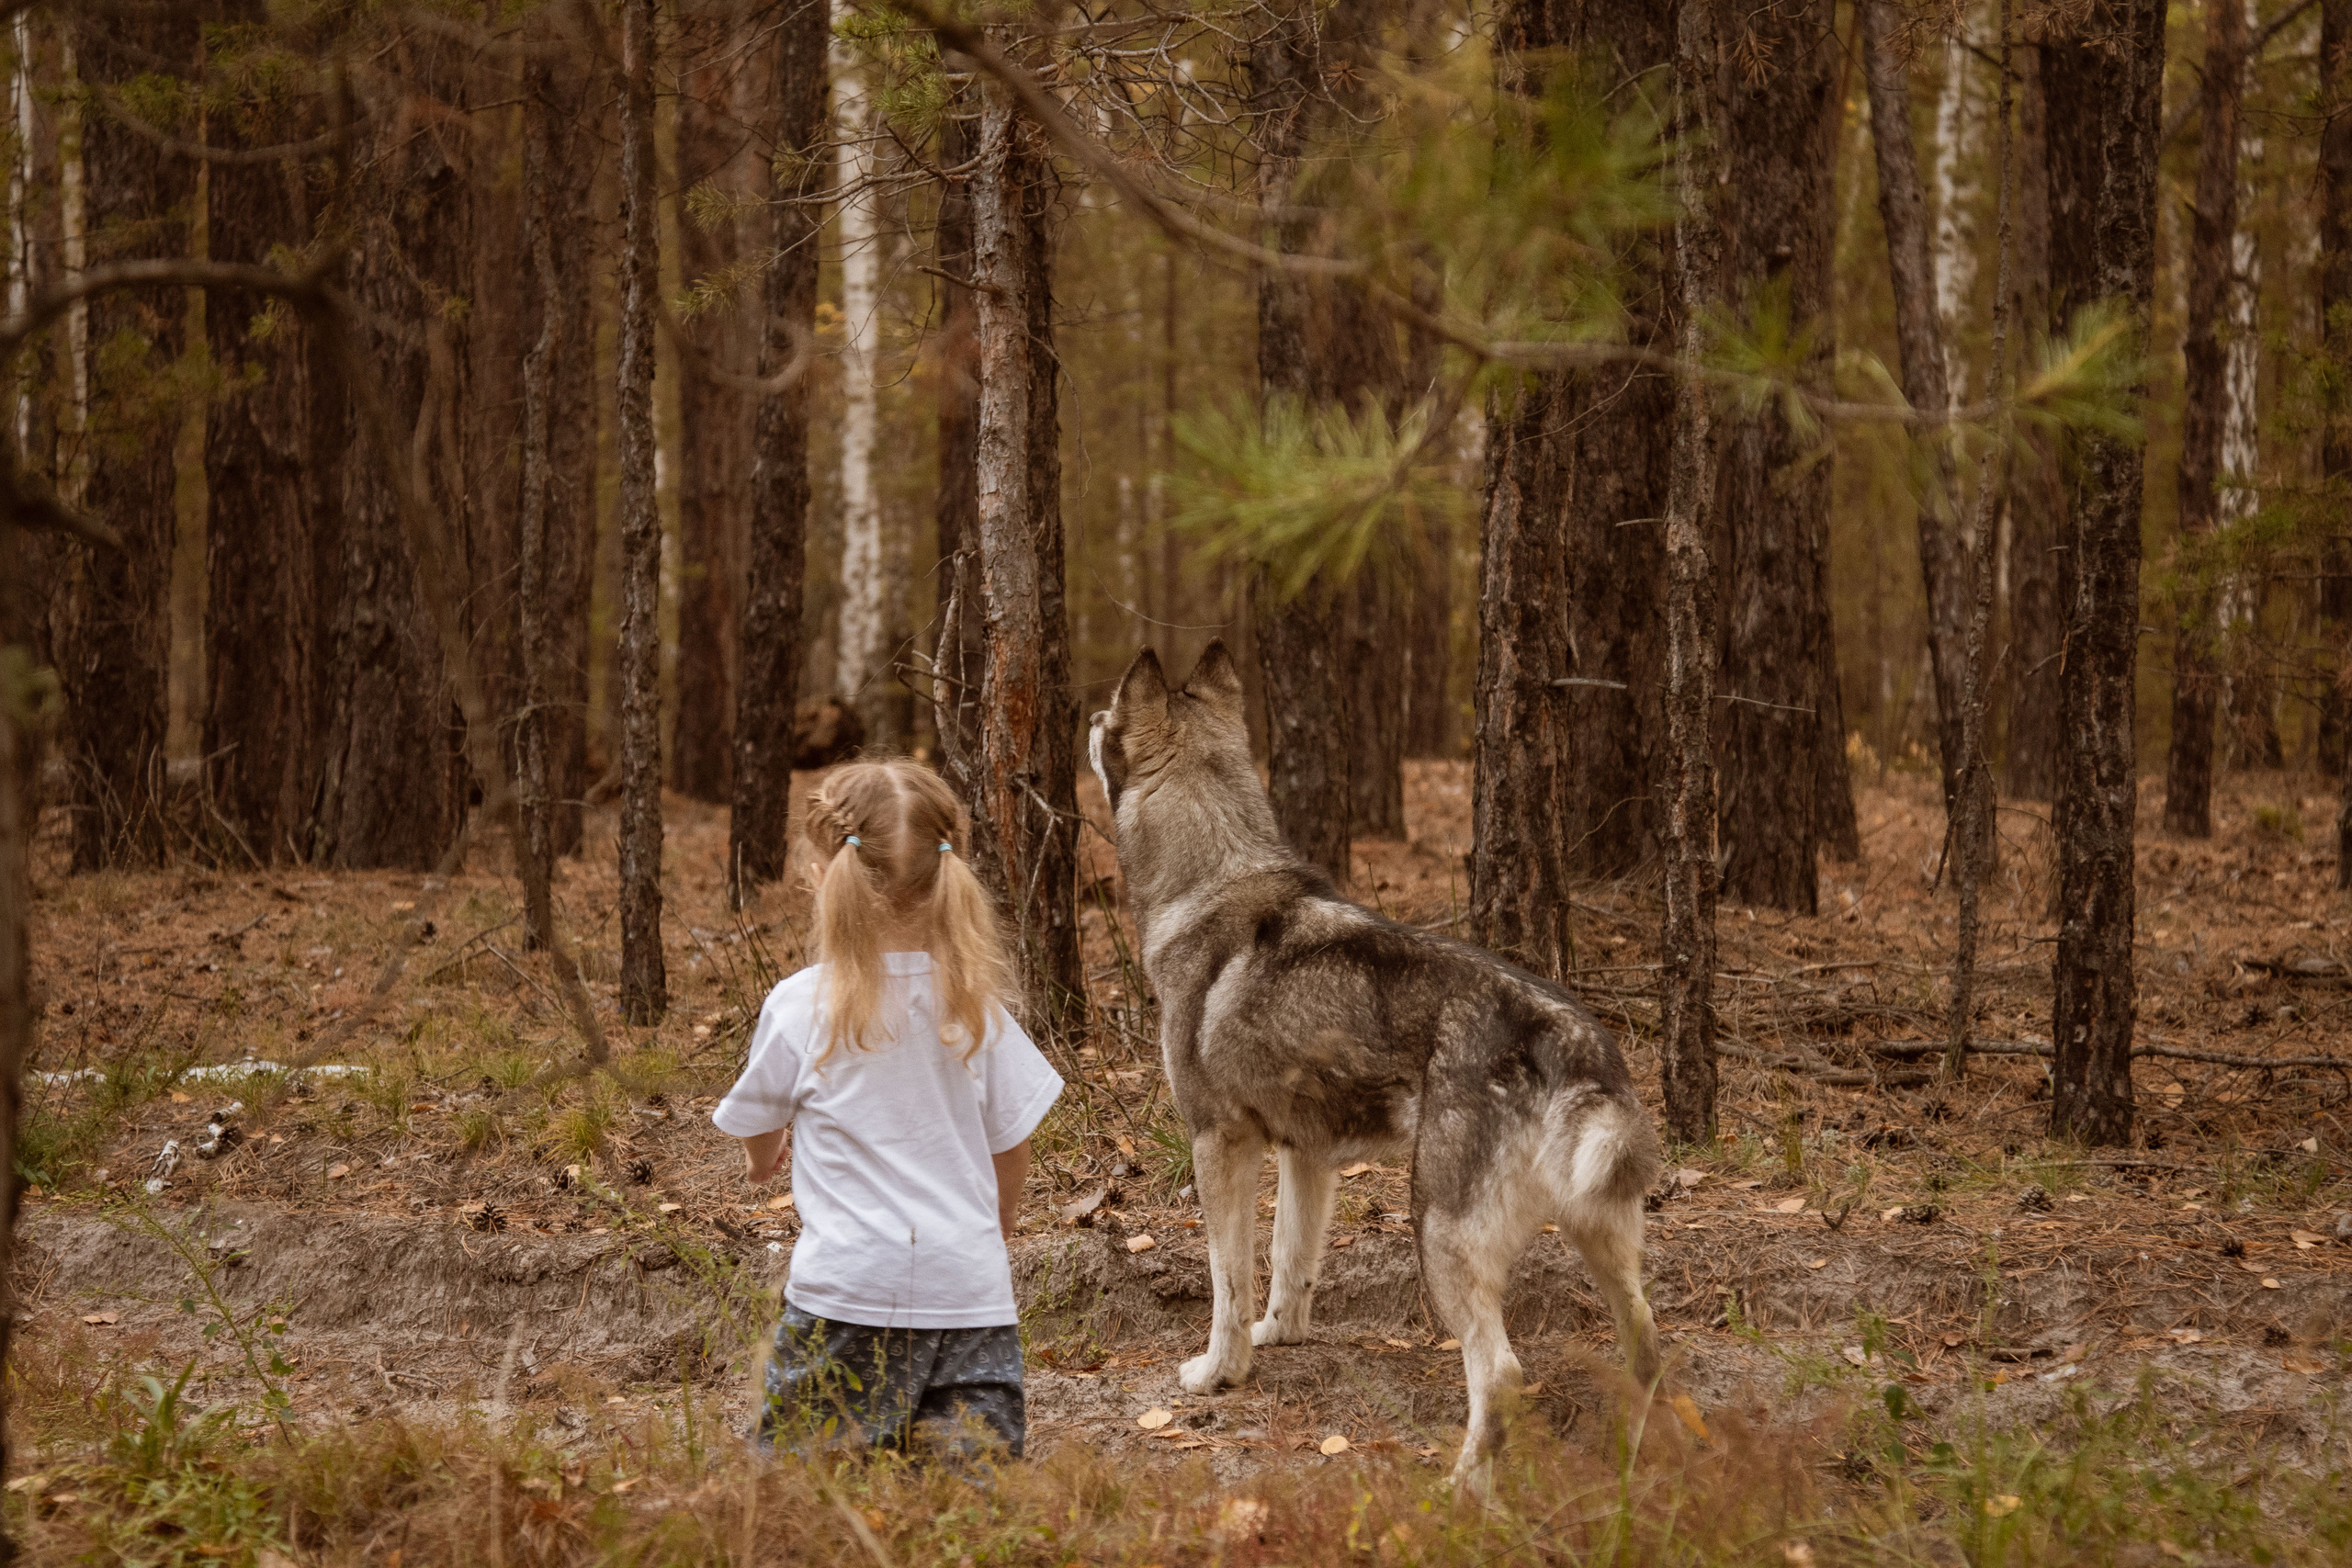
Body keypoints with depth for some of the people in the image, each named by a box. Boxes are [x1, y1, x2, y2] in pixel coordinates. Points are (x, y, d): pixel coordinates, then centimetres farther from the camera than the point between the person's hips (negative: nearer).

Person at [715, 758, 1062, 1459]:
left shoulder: (800, 1006, -5)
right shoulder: (976, 1004, 3)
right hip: (970, 1287, 3)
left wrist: (764, 1160, 36)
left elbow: (759, 1148, 11)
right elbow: (1012, 1155, 13)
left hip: (846, 1289, -3)